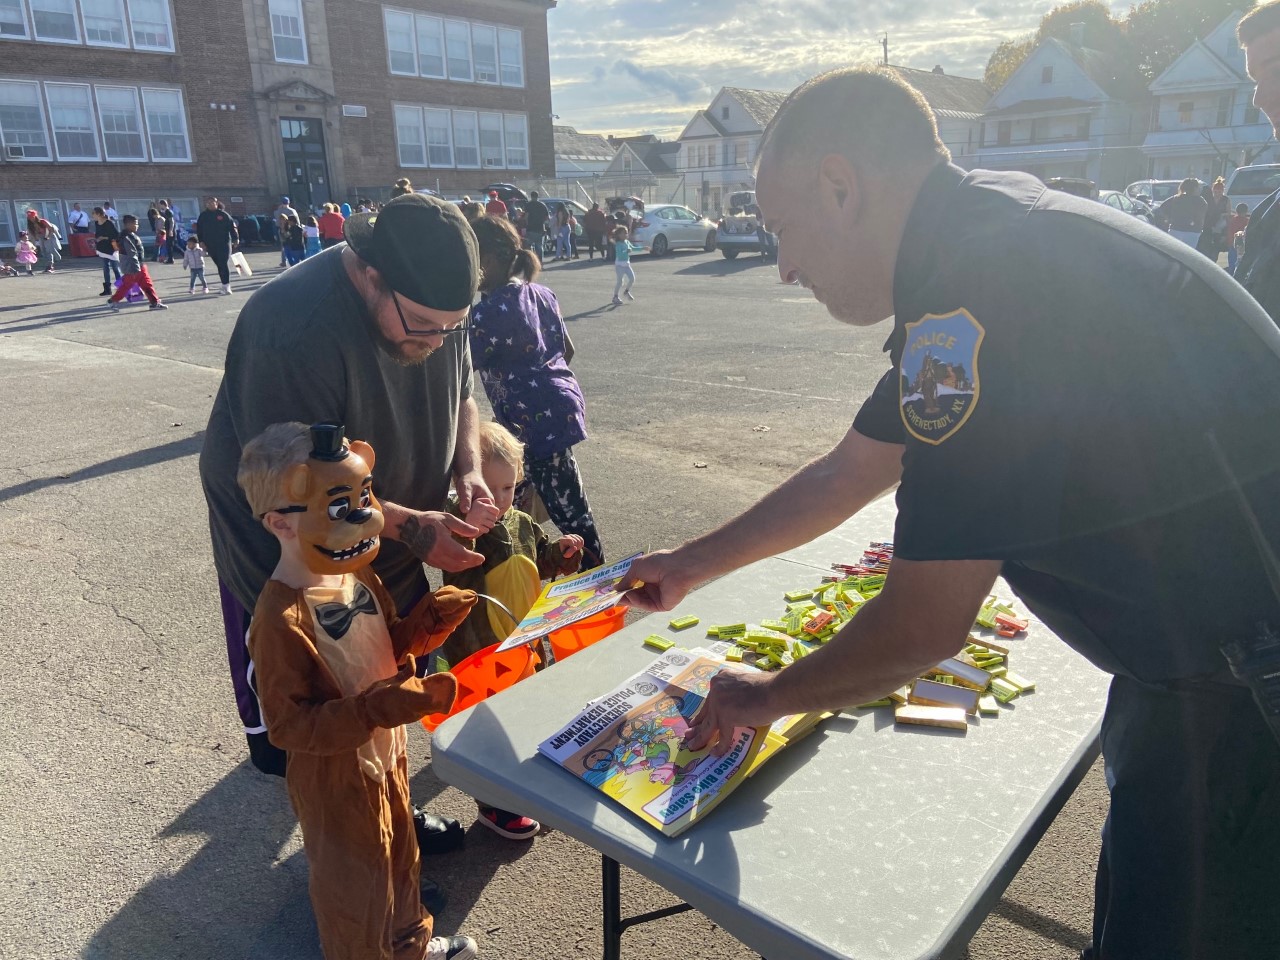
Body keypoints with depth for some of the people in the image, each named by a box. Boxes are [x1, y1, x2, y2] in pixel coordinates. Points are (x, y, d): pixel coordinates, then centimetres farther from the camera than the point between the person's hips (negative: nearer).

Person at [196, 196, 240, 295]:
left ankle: (226, 286, -10)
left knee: (223, 264, -11)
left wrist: (235, 239, -5)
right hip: (210, 245, 3)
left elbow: (232, 226, 1)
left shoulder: (223, 215, 0)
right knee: (219, 265, 8)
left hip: (224, 244, -3)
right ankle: (226, 286, 14)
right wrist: (201, 241, 1)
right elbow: (199, 230, 10)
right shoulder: (203, 216, 8)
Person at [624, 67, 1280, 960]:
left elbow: (923, 627, -23)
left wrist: (768, 696, -2)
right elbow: (853, 470, 14)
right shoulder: (982, 239, 6)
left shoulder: (979, 278, -28)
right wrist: (691, 565, 22)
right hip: (1197, 652, 9)